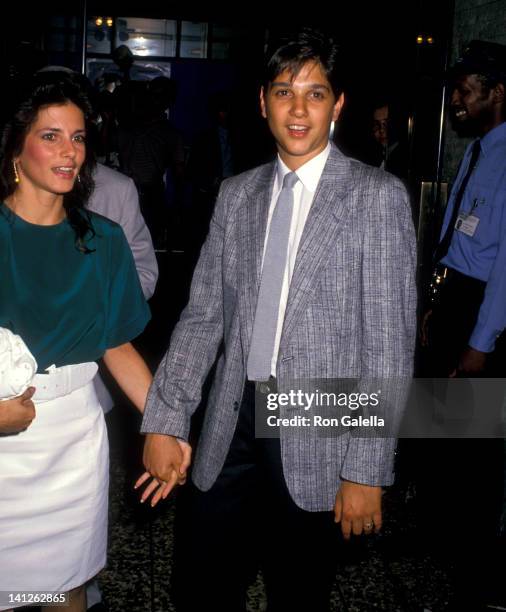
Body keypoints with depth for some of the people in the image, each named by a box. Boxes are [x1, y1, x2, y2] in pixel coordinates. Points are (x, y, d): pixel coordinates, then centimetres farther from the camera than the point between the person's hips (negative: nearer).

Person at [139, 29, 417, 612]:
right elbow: (203, 314, 6)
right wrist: (164, 420, -3)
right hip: (230, 428, 4)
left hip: (318, 435, -3)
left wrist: (367, 471, -11)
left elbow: (389, 341, -8)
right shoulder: (236, 194, 8)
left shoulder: (376, 196, -6)